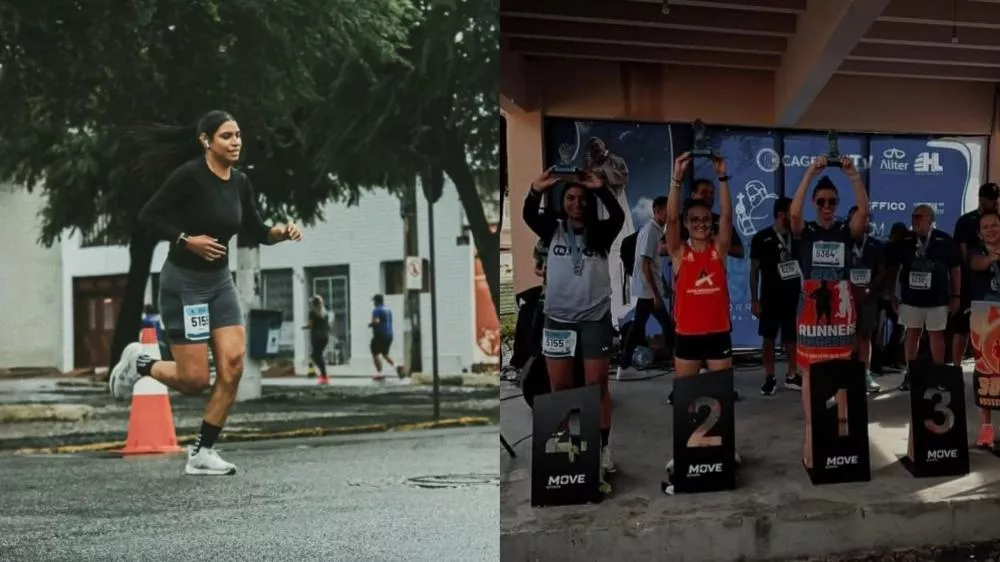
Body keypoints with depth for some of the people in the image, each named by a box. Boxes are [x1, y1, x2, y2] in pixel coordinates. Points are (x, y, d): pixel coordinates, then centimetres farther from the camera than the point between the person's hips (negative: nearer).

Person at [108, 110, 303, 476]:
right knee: (194, 381, -7)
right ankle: (138, 364, 23)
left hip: (220, 281, 7)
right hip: (184, 282, -7)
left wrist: (281, 232, -6)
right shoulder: (189, 175, -16)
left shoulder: (240, 182, 4)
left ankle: (203, 453, 4)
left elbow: (255, 232, 13)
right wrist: (187, 240, -22)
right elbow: (148, 217, -13)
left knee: (233, 364, -7)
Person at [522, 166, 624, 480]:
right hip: (558, 319, 1)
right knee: (560, 388, 6)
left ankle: (603, 448, 7)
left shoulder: (601, 233, 2)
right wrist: (536, 191, -32)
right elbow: (528, 216, -14)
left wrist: (601, 189, -32)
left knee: (597, 386, 1)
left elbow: (618, 216, -18)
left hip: (595, 319, -1)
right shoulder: (553, 230, 4)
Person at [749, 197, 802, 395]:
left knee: (792, 337, 8)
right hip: (770, 296, -3)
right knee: (769, 337, 3)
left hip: (793, 295, 3)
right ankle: (769, 378, 11)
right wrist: (754, 299, -7)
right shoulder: (762, 238, -6)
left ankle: (792, 376, 18)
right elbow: (754, 270, -3)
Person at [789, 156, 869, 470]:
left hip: (840, 307, 1)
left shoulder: (847, 231, 3)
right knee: (810, 371, 2)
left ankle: (842, 424, 18)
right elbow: (794, 212, -21)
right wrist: (810, 174, -28)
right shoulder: (805, 231, 0)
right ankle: (810, 430, 6)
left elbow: (864, 210, -15)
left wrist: (854, 176, -26)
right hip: (812, 307, -1)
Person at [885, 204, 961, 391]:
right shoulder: (904, 240, 0)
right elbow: (893, 267, 7)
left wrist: (956, 295, -1)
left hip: (937, 298, -1)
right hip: (910, 297, 1)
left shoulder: (944, 240, -4)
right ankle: (910, 374, 14)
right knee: (912, 333, 7)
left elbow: (955, 268, 1)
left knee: (936, 335, 5)